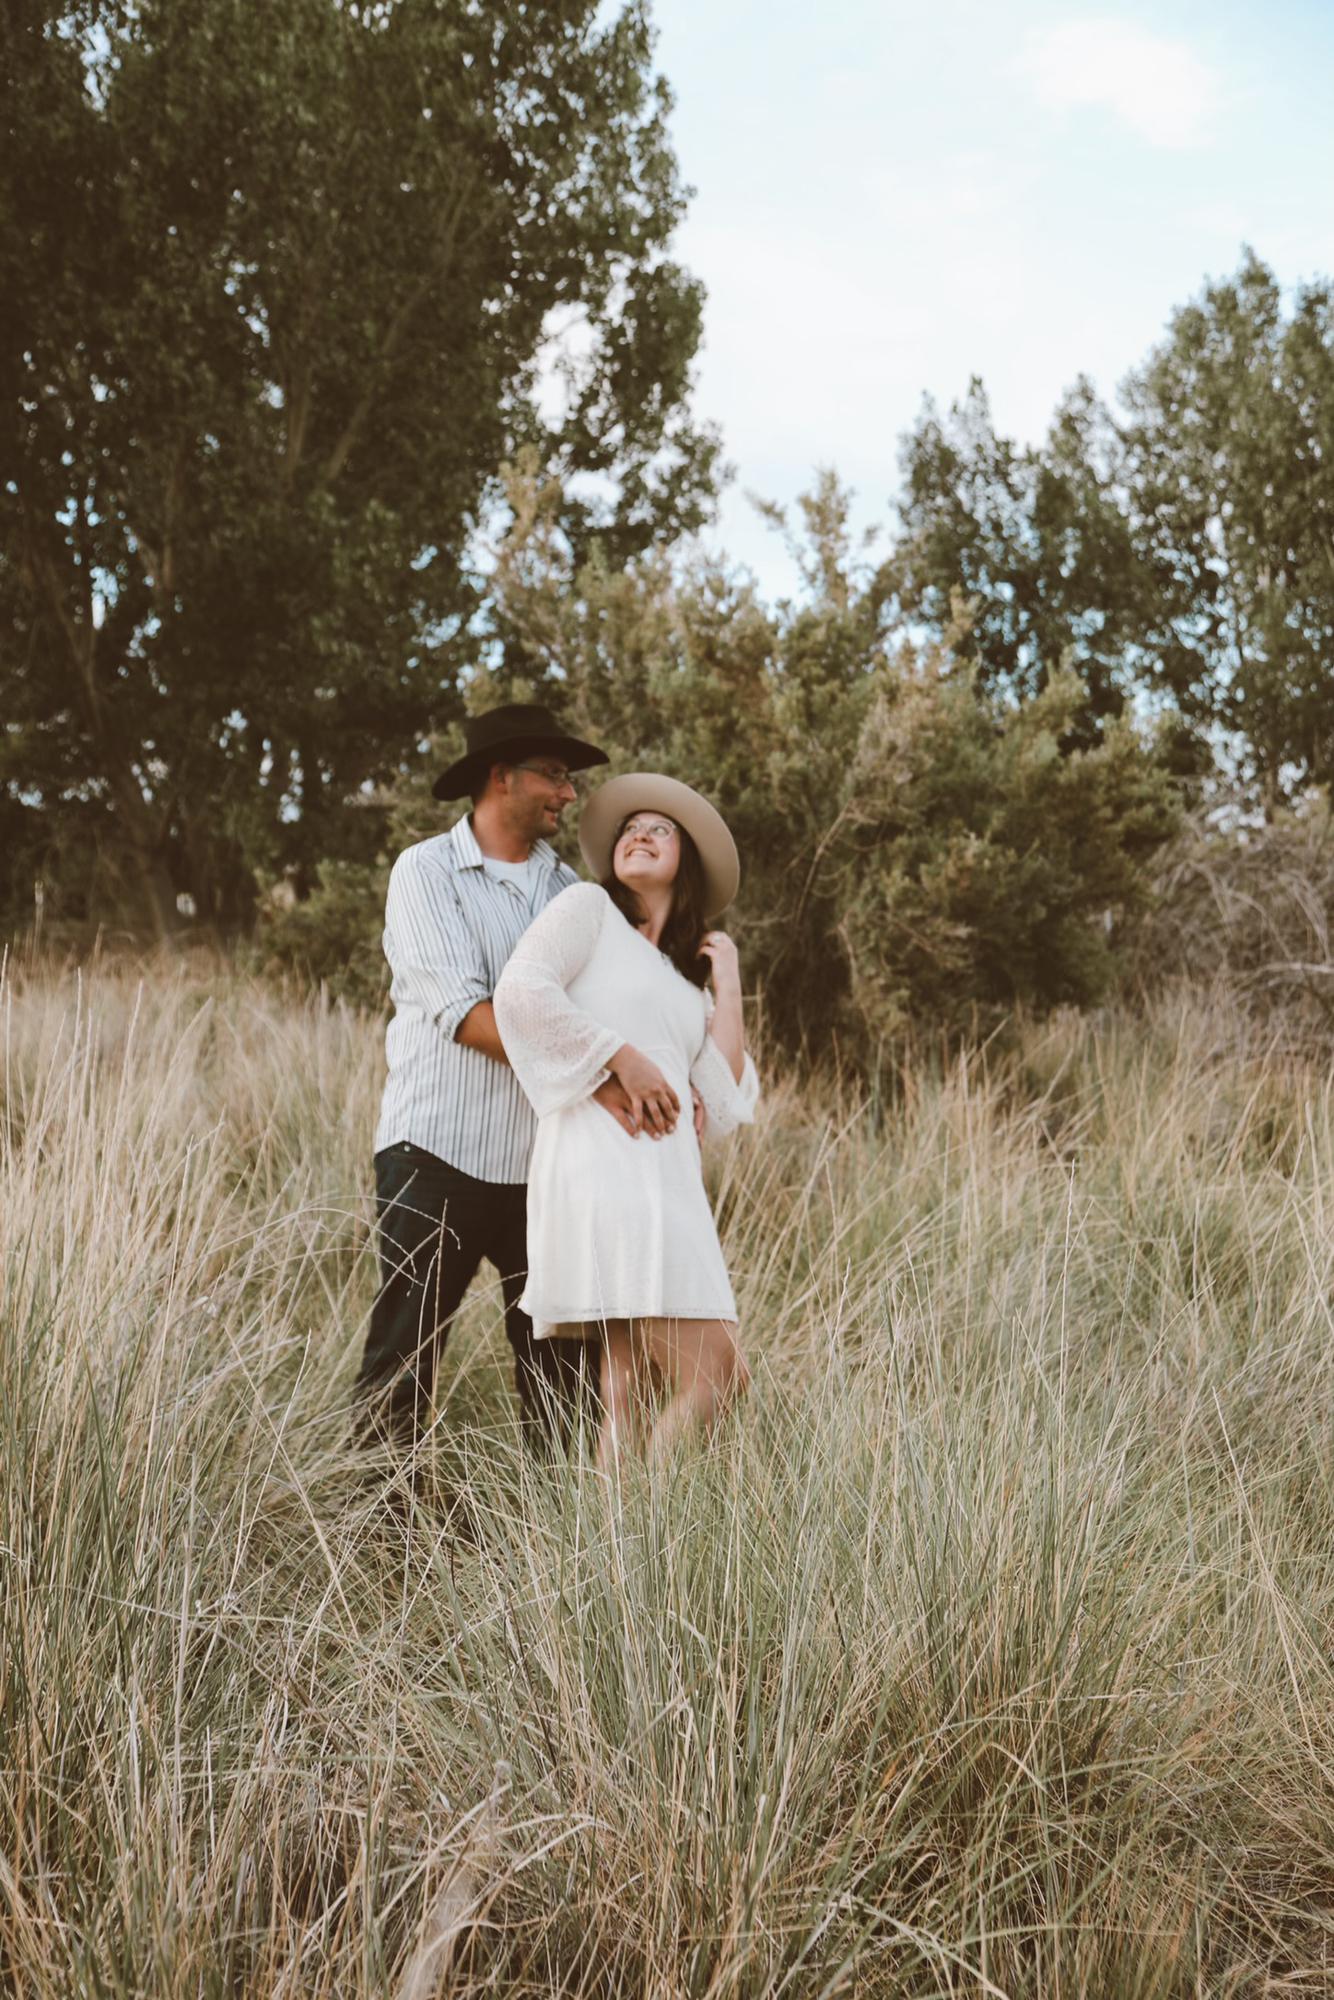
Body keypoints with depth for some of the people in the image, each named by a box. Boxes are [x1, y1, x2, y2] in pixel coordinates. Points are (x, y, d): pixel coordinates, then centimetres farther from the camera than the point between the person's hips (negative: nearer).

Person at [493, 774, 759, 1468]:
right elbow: (519, 992, -9)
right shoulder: (589, 908, 10)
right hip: (603, 1165, -7)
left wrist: (727, 982, 17)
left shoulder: (686, 982, 27)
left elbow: (727, 1108, 14)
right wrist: (622, 1057, -9)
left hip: (667, 1181, 7)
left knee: (627, 1401, 0)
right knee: (712, 1374, -16)